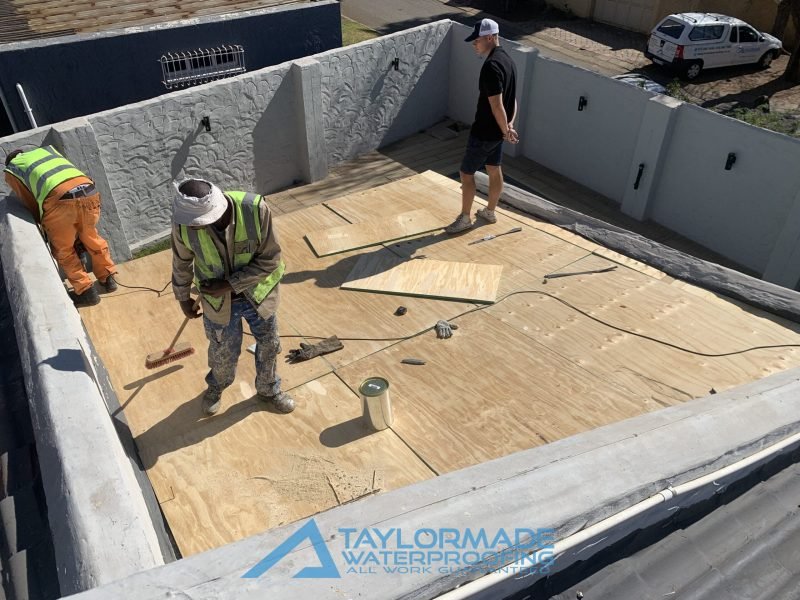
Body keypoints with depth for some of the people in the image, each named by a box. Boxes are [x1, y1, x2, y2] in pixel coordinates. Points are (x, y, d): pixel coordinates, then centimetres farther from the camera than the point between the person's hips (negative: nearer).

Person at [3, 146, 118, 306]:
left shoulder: (11, 171, 25)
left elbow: (31, 203, 20)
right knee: (92, 238, 28)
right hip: (89, 193, 4)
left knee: (63, 250, 17)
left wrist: (45, 224, 33)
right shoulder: (47, 148, 36)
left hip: (60, 200, -4)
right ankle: (108, 278, 35)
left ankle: (85, 291, 16)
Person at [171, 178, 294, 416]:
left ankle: (269, 389, 50)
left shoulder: (256, 209, -33)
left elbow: (270, 259, -21)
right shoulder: (183, 223, -26)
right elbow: (181, 264, -5)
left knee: (268, 345, 20)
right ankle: (216, 387, 54)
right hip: (218, 300, 0)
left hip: (258, 293, 0)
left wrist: (229, 284, -24)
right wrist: (183, 298, 9)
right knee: (223, 353, 19)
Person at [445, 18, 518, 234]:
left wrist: (506, 131, -15)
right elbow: (511, 98, 11)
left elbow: (496, 105, -26)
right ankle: (490, 212, 35)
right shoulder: (507, 60, 7)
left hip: (484, 132, -10)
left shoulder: (491, 66, -25)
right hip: (497, 131, 10)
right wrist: (510, 124, 2)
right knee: (494, 170, 19)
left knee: (467, 173, 3)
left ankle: (464, 218, 14)